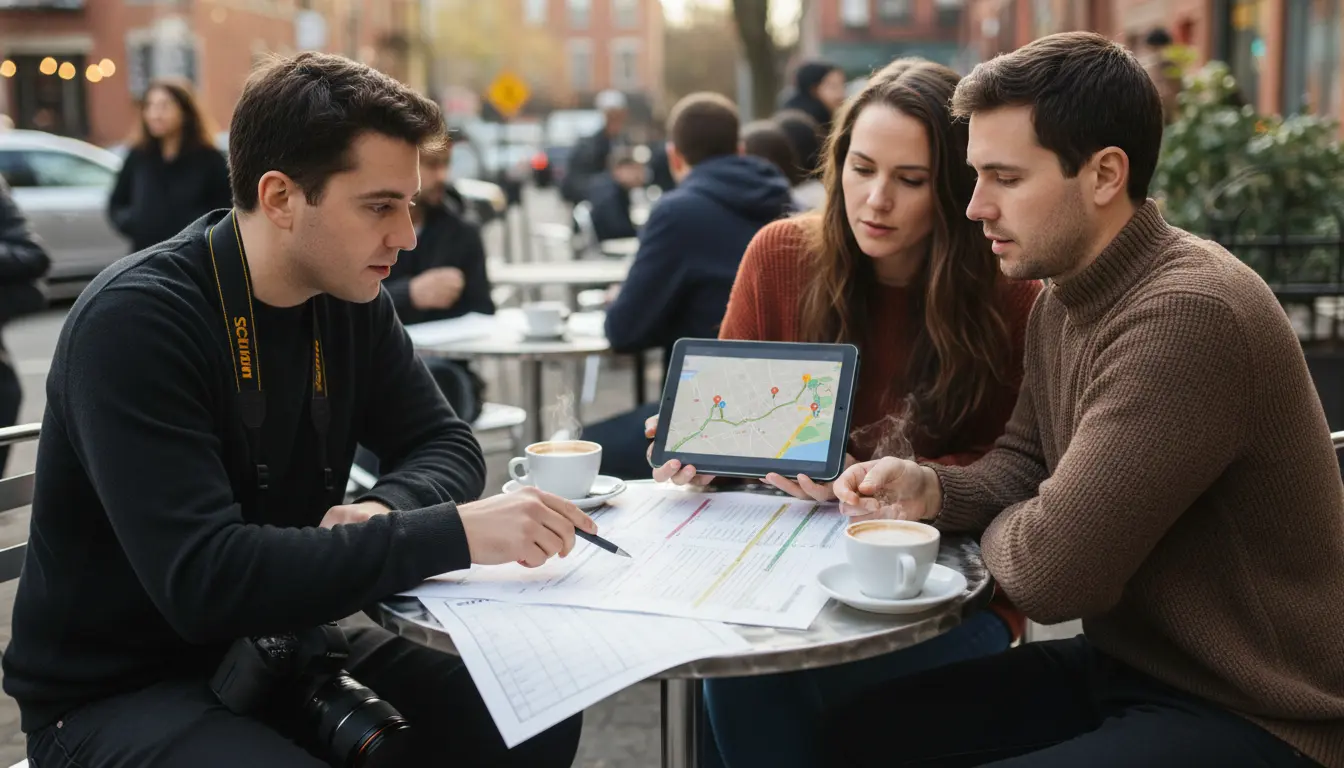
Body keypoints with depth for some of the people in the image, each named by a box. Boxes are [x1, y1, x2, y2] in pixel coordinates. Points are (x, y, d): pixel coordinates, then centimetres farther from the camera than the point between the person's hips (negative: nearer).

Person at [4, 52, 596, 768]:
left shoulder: (351, 300, -1)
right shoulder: (135, 323, -23)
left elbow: (447, 445, 5)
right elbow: (203, 580, -31)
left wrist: (385, 509, -19)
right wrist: (453, 533, -33)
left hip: (280, 647, 7)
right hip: (120, 691, -7)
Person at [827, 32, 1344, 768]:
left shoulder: (1187, 316, -28)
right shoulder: (1064, 300, 4)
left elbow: (1048, 572, -29)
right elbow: (1021, 466, 13)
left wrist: (995, 526, -6)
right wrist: (931, 489, -8)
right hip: (1126, 666, 9)